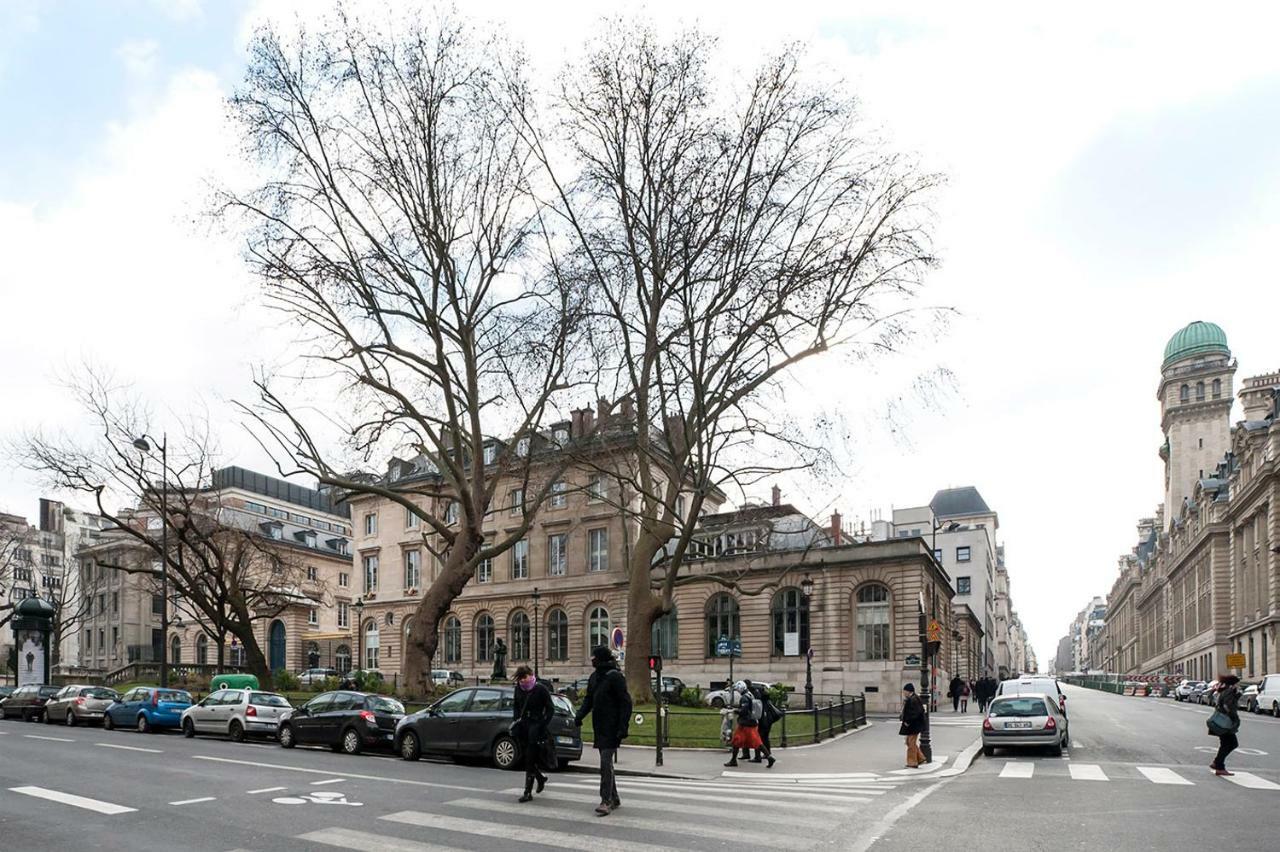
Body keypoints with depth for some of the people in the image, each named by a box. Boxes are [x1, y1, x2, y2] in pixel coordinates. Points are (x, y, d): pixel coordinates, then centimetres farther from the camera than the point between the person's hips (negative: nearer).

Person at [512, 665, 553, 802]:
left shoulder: (541, 689, -8)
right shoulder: (518, 689, 8)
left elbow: (550, 709, -5)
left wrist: (543, 726, -14)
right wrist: (516, 719, 5)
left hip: (536, 727, -6)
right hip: (523, 726, 6)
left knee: (530, 761, -6)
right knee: (527, 759, 12)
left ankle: (528, 792, -1)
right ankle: (541, 778, 36)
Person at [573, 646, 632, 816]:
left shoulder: (616, 677, -13)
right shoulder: (594, 677, 11)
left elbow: (625, 703, -14)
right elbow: (588, 700, 17)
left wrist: (623, 727, -20)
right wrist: (579, 715, 0)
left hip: (611, 728, -8)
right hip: (599, 727, 8)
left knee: (606, 763, -10)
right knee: (606, 764, 13)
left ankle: (606, 801, -7)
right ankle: (614, 799, 24)